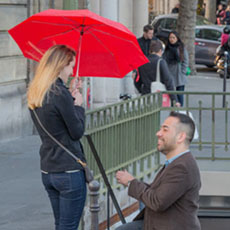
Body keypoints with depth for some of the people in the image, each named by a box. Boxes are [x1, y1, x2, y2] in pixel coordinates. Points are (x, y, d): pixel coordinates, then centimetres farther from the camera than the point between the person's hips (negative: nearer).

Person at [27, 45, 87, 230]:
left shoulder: (34, 94, 8)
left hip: (47, 171, 8)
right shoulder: (60, 93, -18)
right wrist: (78, 106, 1)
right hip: (69, 171, -8)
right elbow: (77, 131, -12)